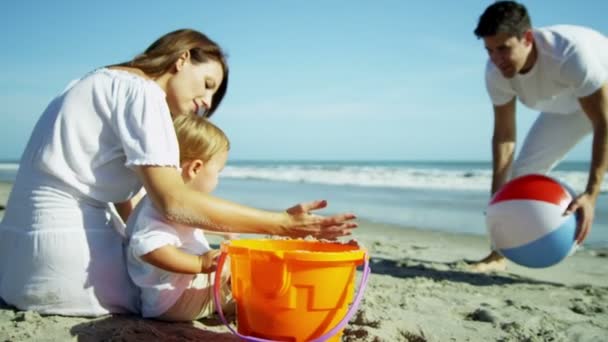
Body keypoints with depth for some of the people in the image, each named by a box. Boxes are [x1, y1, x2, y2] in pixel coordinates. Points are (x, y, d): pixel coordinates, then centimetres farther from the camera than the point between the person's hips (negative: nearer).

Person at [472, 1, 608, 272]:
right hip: (565, 106, 5)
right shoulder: (496, 73, -26)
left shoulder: (571, 52, -42)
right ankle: (499, 255, 6)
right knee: (524, 170, -4)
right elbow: (504, 136, -18)